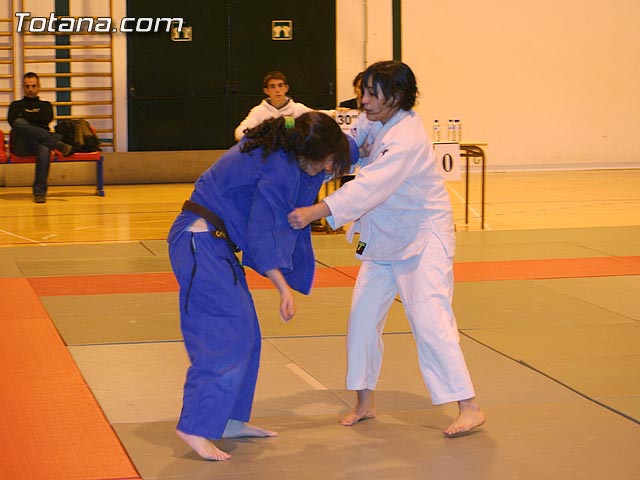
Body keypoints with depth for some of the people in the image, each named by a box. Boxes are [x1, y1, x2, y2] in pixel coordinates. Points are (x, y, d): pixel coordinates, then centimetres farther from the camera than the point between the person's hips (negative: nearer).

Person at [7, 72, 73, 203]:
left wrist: (24, 116, 8)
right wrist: (35, 119, -1)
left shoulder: (45, 105, 29)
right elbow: (12, 121, 5)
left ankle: (40, 192, -47)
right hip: (20, 146, 0)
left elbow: (47, 119, 5)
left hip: (39, 143, 0)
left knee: (44, 148, -40)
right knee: (19, 123, -36)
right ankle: (58, 145, -40)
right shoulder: (16, 105, 27)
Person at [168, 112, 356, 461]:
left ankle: (230, 419, 20)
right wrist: (284, 289, -15)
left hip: (211, 242, 10)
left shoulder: (280, 145, 7)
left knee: (245, 334, 12)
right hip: (201, 244, -10)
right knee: (229, 335, -14)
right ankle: (196, 428, -15)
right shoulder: (279, 172, -21)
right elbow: (263, 237, -18)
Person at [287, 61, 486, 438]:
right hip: (384, 238, 9)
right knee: (363, 318, 8)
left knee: (430, 320, -16)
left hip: (423, 239, -9)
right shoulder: (375, 122, -1)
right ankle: (365, 403, 21)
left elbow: (370, 186, -37)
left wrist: (316, 212, -44)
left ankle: (469, 407, -10)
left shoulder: (407, 139, -28)